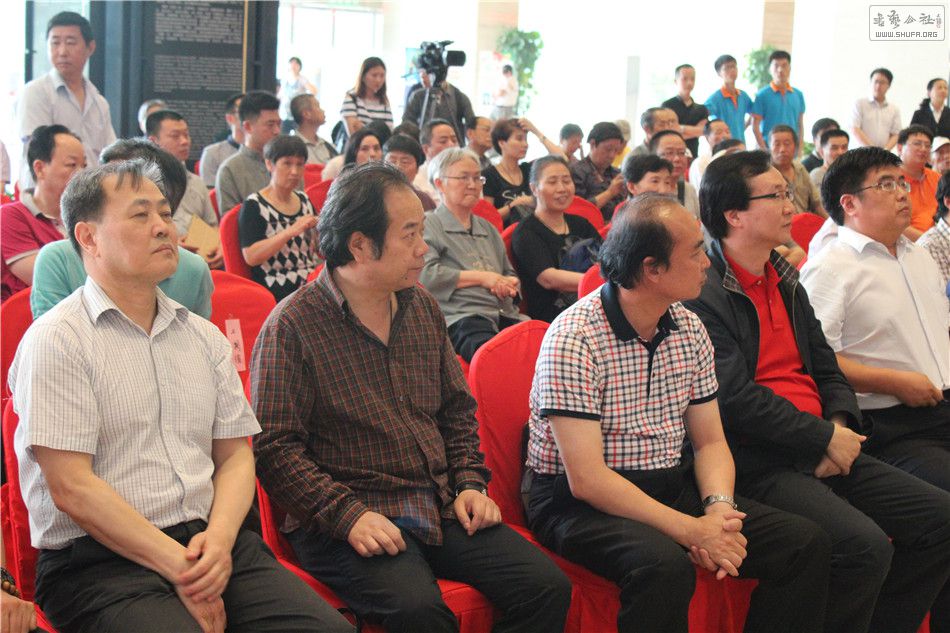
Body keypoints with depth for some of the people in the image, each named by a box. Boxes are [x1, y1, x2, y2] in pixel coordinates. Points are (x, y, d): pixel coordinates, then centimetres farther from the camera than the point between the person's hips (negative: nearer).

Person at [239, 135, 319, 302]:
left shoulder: (303, 200, 17)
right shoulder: (254, 206, -2)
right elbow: (251, 257, -14)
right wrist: (291, 231, -21)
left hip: (313, 279, 7)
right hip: (278, 288, -6)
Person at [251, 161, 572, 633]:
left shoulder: (423, 309, 15)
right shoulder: (292, 326, -6)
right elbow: (275, 447, -10)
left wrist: (469, 482, 7)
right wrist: (348, 514, -20)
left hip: (440, 506, 6)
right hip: (344, 521, -6)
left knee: (546, 587, -13)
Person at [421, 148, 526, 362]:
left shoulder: (488, 229, 31)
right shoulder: (429, 226, 9)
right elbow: (425, 274, -8)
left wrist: (509, 285, 11)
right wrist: (482, 277, -3)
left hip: (506, 315, 7)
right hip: (461, 318, -7)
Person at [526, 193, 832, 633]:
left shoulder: (689, 329, 5)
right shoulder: (574, 339, -18)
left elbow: (710, 441, 9)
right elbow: (586, 479, -22)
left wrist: (719, 509, -13)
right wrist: (691, 530, -24)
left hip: (673, 489, 7)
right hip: (580, 503, -7)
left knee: (806, 544, -10)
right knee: (665, 566, -37)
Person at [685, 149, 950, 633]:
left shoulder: (785, 280, 17)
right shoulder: (702, 293, -12)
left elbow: (825, 367, 18)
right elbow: (735, 398, -18)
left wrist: (840, 424, -3)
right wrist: (826, 437, -11)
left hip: (821, 454, 9)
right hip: (757, 466, -9)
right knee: (865, 546, -27)